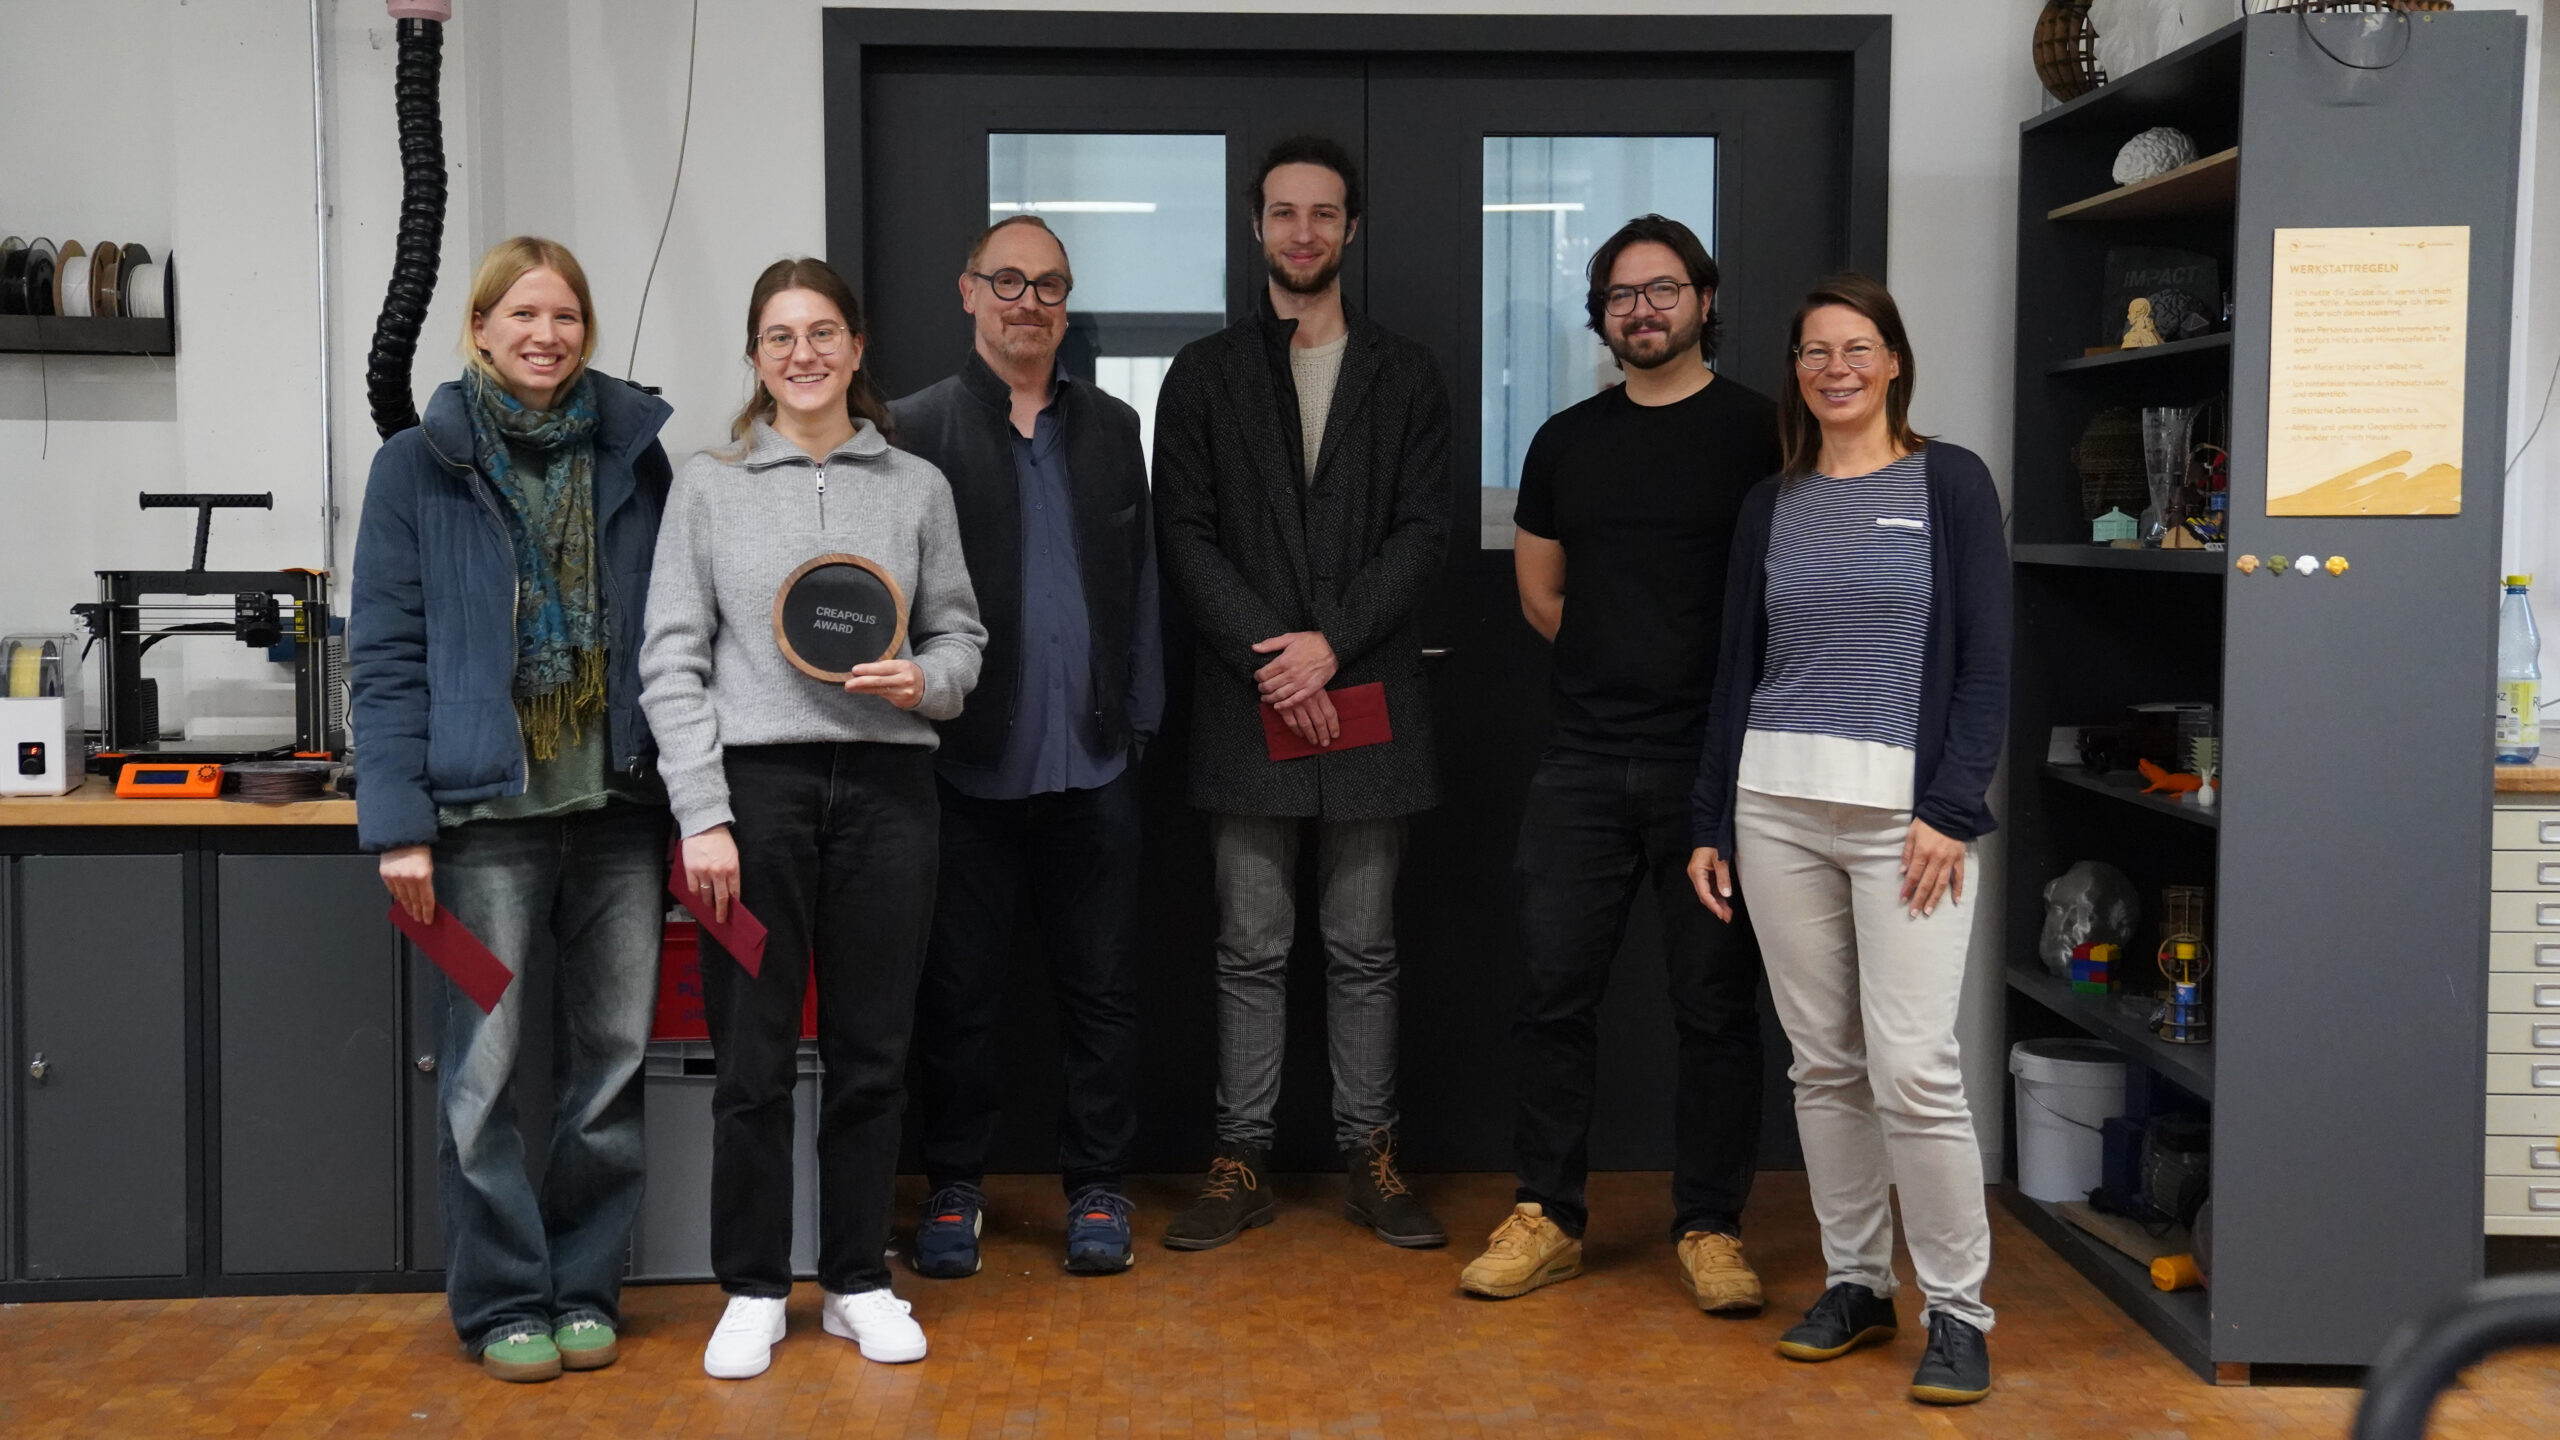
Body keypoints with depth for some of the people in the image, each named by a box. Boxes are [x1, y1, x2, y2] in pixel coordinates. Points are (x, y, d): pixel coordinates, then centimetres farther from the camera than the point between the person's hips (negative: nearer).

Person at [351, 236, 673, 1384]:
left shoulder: (633, 457, 9)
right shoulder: (418, 467, 1)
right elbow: (385, 653, -2)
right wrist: (398, 823, -10)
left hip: (619, 808, 3)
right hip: (485, 811, -3)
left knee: (612, 1061, 8)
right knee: (482, 1070, 2)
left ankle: (585, 1289, 21)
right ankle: (504, 1300, 16)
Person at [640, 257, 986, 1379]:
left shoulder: (917, 487, 10)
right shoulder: (709, 488, 4)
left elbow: (961, 632, 14)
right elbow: (672, 662, 0)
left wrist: (930, 678, -10)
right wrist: (702, 817, -9)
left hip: (885, 786, 2)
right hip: (756, 784, -2)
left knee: (872, 1052, 8)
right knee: (753, 1056, 3)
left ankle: (859, 1281, 22)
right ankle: (753, 1291, 18)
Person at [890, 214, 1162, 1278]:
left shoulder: (1111, 428, 14)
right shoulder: (916, 429, 3)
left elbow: (1140, 582, 14)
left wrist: (1138, 716, 7)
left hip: (1093, 763, 3)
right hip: (969, 762, -2)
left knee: (1102, 987, 7)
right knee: (959, 990, 6)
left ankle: (1096, 1189, 19)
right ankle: (954, 1190, 19)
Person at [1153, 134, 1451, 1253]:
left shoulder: (1404, 376, 10)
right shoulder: (1204, 375, 8)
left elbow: (1423, 531, 1)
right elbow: (1185, 536, 0)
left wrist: (1331, 642, -12)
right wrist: (1267, 658, -11)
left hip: (1367, 694, 1)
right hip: (1246, 699, 0)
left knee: (1363, 947, 8)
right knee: (1252, 948, 5)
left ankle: (1370, 1156, 17)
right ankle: (1243, 1161, 14)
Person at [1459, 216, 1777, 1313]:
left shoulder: (1758, 433, 0)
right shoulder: (1566, 442, 13)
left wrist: (1729, 695, -2)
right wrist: (1619, 665, 10)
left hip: (1715, 766, -3)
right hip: (1584, 761, 4)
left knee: (1715, 1004, 3)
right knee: (1555, 993, 4)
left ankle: (1709, 1229, 14)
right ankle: (1547, 1217, 15)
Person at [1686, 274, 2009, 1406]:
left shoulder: (1950, 483, 3)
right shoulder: (1771, 505, 14)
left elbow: (1986, 661, -1)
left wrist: (1950, 810, -10)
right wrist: (1713, 823, 11)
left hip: (1903, 806, -4)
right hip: (1777, 804, 4)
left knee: (1912, 1066, -9)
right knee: (1823, 1061, 8)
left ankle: (1955, 1307, 4)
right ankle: (1855, 1283, 19)